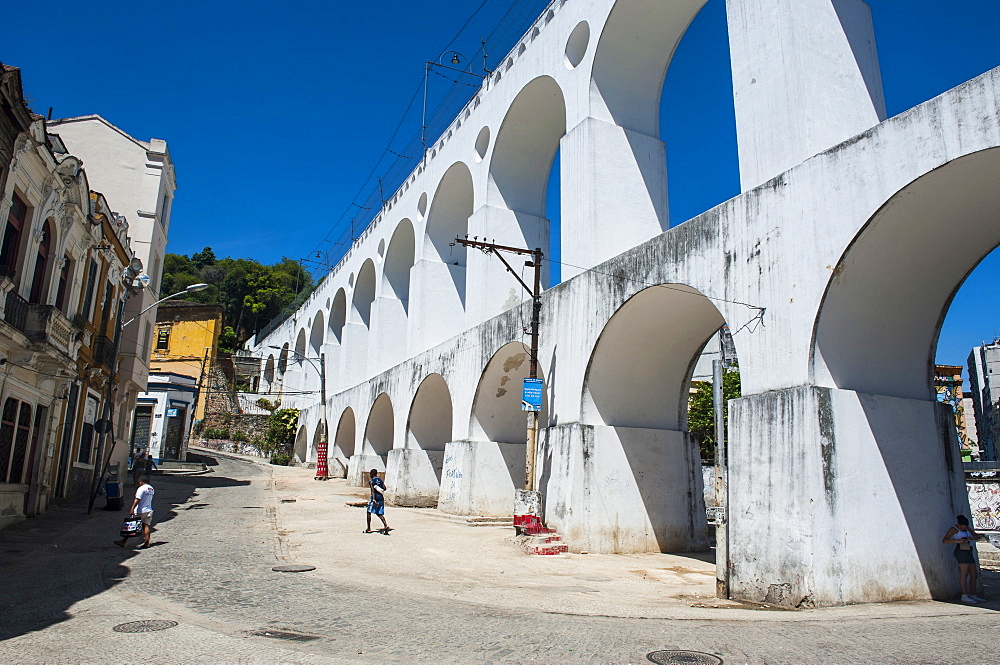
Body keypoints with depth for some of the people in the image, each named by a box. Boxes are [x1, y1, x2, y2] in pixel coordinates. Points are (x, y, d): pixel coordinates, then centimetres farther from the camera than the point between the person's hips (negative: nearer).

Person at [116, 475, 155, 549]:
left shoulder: (142, 488, -14)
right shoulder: (151, 489, 13)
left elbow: (137, 499, -21)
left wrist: (132, 508, -22)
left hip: (140, 511, -7)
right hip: (148, 510, 7)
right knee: (146, 526, 4)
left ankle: (123, 542, 10)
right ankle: (147, 543, -1)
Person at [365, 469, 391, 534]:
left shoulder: (371, 481, -6)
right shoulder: (380, 480, 11)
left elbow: (373, 490, -18)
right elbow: (384, 488, 11)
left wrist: (374, 499, -25)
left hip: (375, 498, -6)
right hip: (381, 498, 6)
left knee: (369, 512, 9)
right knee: (379, 513, 11)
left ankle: (369, 529, 10)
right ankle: (386, 525, -11)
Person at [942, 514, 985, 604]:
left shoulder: (967, 528, 19)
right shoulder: (953, 529, -2)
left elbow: (978, 536, 14)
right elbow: (944, 540, -11)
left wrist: (971, 538, -9)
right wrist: (957, 541, -24)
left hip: (968, 552, 8)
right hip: (961, 552, -8)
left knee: (974, 575, 7)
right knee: (965, 573, -14)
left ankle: (973, 596, 14)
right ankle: (964, 596, -15)